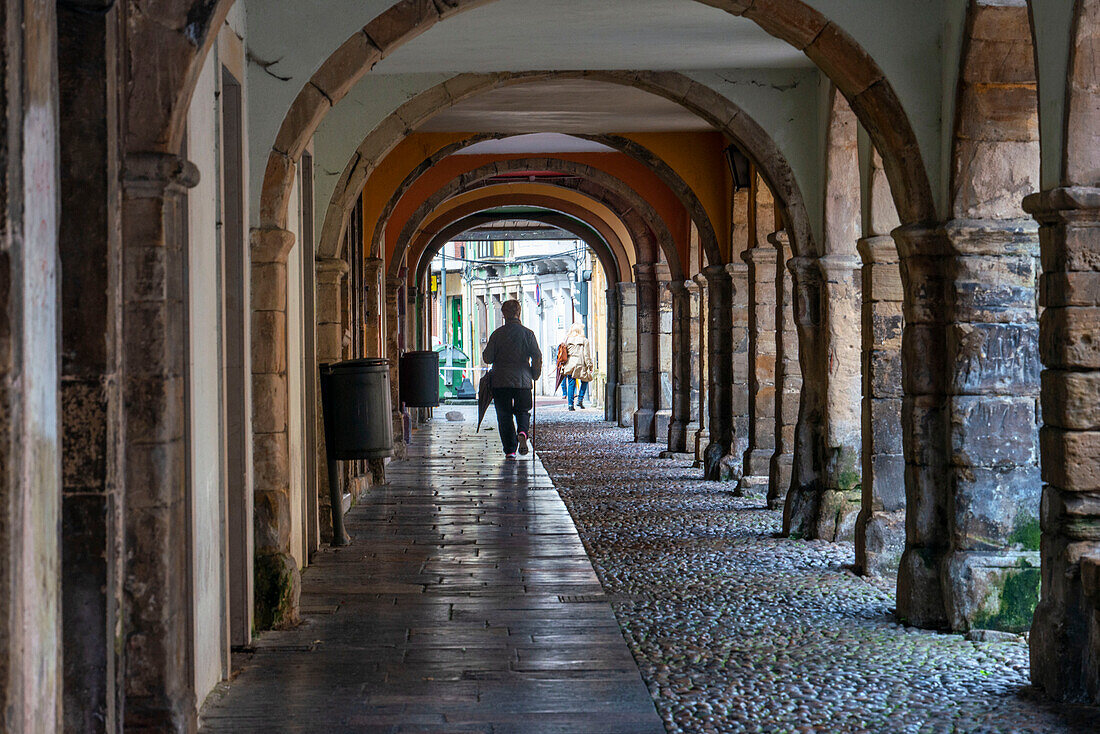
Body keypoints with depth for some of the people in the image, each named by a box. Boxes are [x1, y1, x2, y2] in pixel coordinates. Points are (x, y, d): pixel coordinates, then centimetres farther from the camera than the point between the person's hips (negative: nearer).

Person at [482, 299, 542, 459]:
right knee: (523, 412, 15)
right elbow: (537, 357, -4)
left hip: (500, 381, 0)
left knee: (504, 416, 7)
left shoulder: (497, 334, -1)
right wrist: (535, 375, 10)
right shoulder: (527, 333, -1)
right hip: (523, 381, 0)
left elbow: (488, 358, 0)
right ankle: (522, 432, -17)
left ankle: (510, 450, 1)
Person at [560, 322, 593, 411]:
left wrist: (563, 367, 11)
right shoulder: (584, 340, -5)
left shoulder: (567, 339, 4)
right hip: (580, 364, -3)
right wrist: (589, 366, -1)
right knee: (584, 381, 17)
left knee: (571, 384, 7)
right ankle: (580, 400, 4)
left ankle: (570, 404, 3)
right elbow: (587, 355, -6)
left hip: (569, 364, 3)